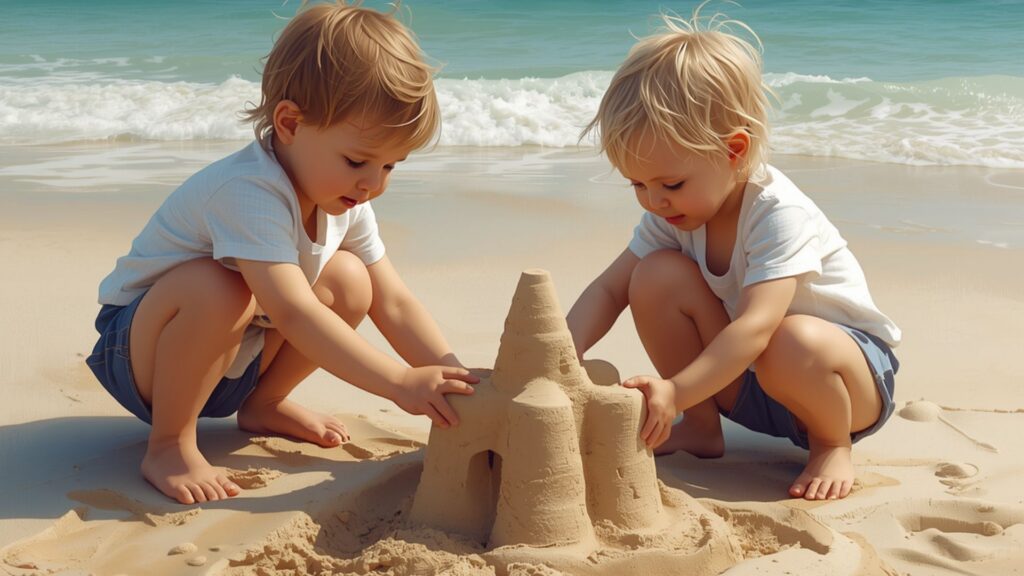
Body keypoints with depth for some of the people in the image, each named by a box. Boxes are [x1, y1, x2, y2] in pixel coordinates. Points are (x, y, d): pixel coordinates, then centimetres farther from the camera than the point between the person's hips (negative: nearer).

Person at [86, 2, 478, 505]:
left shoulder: (344, 200, -6)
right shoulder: (250, 192, -33)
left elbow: (393, 303, -5)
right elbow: (293, 314, -42)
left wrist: (453, 377, -18)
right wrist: (400, 383, -45)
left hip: (233, 360, 8)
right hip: (138, 347, -7)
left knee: (349, 279, -9)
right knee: (217, 288, -39)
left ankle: (263, 405, 7)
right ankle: (168, 444, -19)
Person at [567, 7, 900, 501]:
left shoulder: (780, 215, -29)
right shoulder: (672, 213, -7)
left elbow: (756, 326, -41)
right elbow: (609, 289, -7)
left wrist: (676, 391, -52)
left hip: (855, 375, -6)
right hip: (743, 374, 6)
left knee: (795, 345, -43)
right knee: (656, 275, -17)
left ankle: (832, 444, -8)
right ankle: (701, 428, 0)